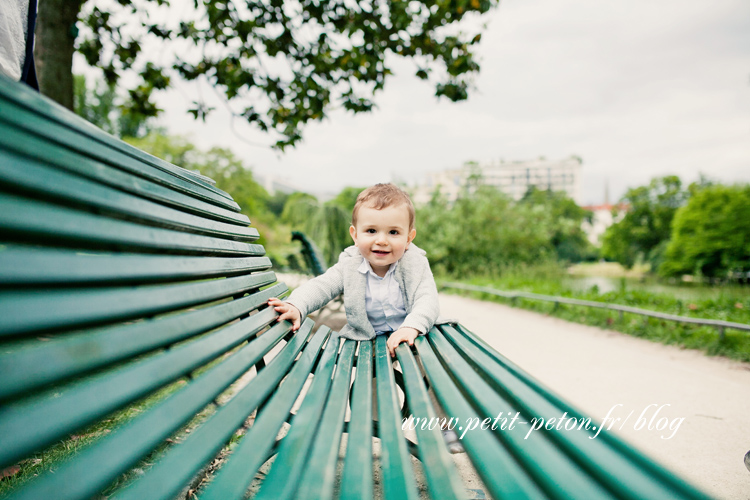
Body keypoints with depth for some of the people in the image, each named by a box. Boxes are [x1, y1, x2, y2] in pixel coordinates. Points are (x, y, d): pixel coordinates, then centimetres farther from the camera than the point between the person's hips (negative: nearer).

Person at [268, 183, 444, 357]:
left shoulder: (416, 264, -10)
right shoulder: (349, 266, -7)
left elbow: (427, 300, -18)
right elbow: (320, 287, -8)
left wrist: (411, 327, -39)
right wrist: (296, 307, -30)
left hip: (413, 338, -1)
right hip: (366, 340, 1)